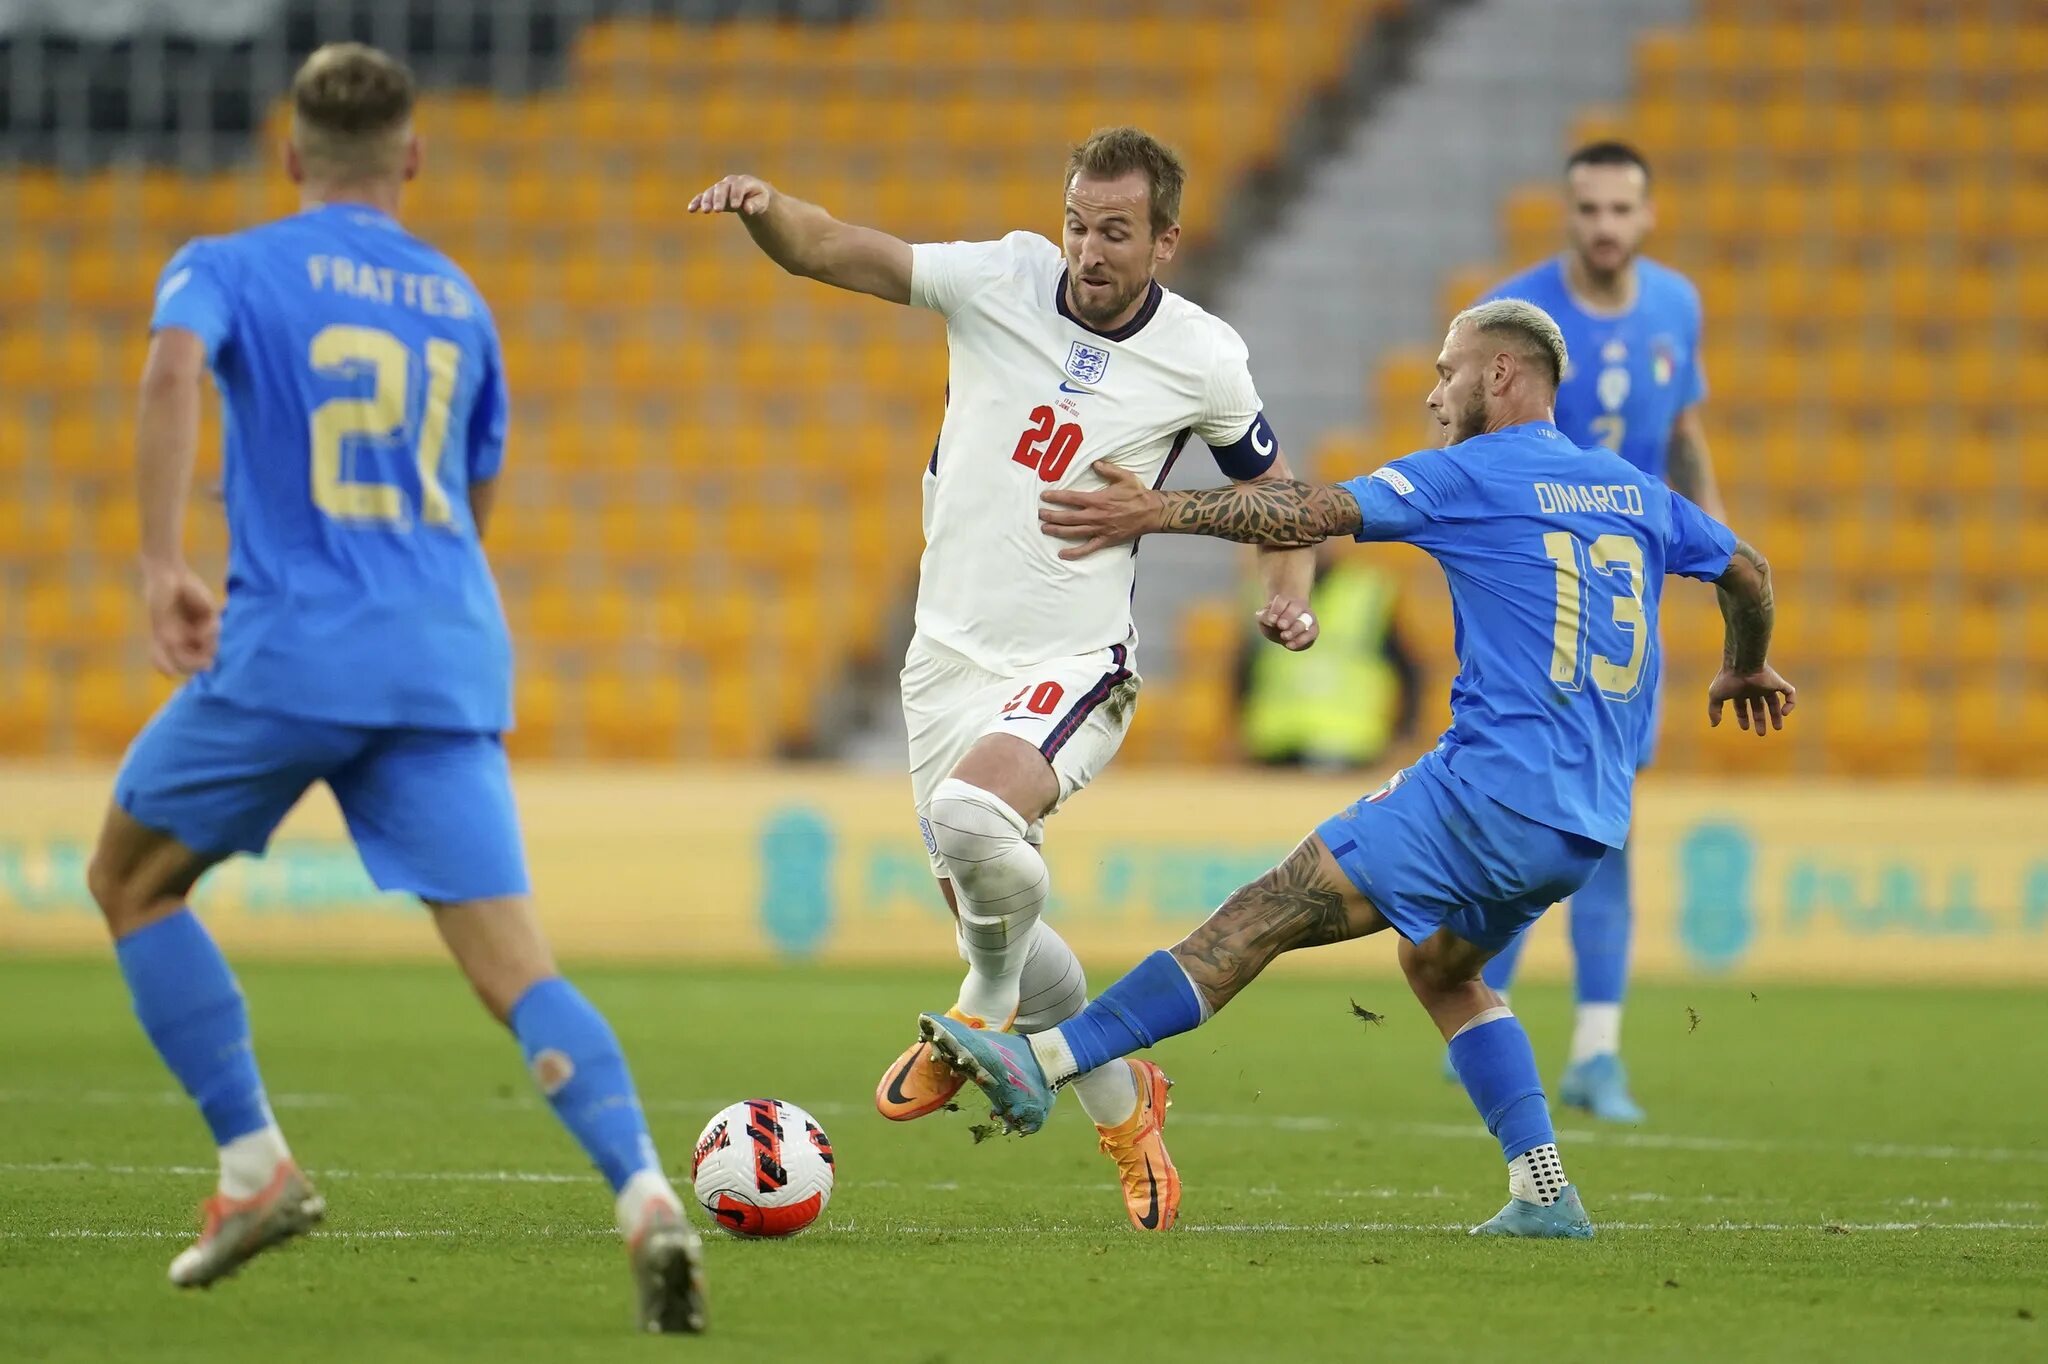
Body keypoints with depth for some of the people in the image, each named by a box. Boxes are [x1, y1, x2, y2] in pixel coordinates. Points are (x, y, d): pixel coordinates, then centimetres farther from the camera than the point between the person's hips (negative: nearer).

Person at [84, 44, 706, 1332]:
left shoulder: (228, 268, 5)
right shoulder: (461, 301, 19)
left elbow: (173, 371, -18)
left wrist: (163, 565, -23)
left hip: (292, 652, -3)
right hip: (450, 670, 3)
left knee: (133, 880, 21)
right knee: (517, 968, -5)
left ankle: (257, 1165, 13)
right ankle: (646, 1192, -28)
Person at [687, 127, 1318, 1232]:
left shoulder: (1202, 357, -5)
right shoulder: (999, 280, -4)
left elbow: (1270, 484, 13)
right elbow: (827, 250, -10)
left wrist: (1286, 594, -5)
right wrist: (763, 210, -32)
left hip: (1072, 666, -4)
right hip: (950, 655, 4)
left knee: (972, 816, -33)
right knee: (987, 914, 10)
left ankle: (982, 1015, -4)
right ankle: (1124, 1110, 32)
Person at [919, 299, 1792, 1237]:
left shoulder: (1473, 474, -1)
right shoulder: (1635, 491, 18)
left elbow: (1315, 515, -11)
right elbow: (1746, 572, 31)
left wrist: (1162, 512, -8)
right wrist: (1745, 671, 50)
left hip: (1492, 792, -8)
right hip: (1588, 826, 8)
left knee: (1270, 913, -12)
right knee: (1437, 965, 28)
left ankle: (1044, 1062, -20)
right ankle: (1544, 1193, 17)